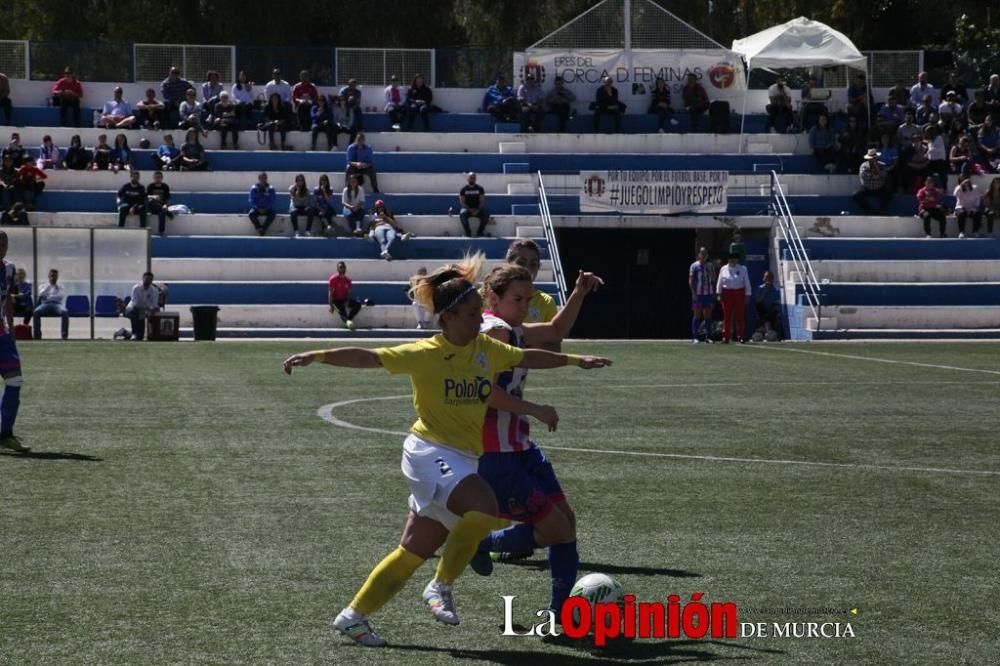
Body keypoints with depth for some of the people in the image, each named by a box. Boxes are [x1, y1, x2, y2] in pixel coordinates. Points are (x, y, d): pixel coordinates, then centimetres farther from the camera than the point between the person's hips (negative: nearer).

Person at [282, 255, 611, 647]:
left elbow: (530, 358, 24)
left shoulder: (486, 349, 8)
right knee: (484, 506, -31)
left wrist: (575, 360, 31)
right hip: (431, 452, -7)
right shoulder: (425, 354, -10)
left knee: (414, 552, 8)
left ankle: (353, 616, 20)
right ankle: (442, 587, -15)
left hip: (464, 460, 7)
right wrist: (316, 356, -25)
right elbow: (366, 357, -15)